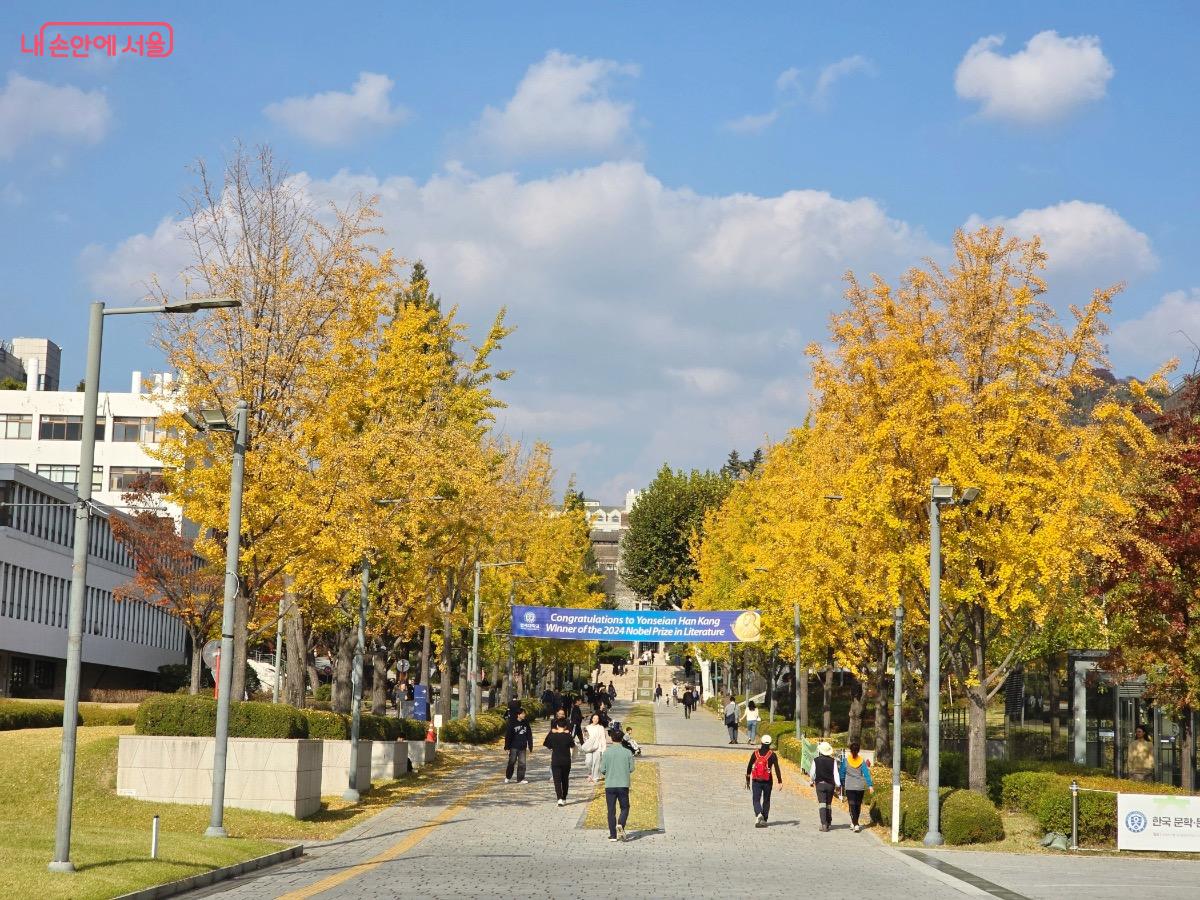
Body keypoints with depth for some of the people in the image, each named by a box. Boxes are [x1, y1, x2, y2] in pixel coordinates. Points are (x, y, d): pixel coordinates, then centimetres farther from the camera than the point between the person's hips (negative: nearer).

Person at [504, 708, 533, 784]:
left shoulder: (526, 723, 6)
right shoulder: (512, 723, -7)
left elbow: (529, 735, 12)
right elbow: (508, 736, -6)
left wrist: (530, 746, 8)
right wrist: (507, 747, -8)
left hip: (522, 747, 4)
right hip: (514, 747, -4)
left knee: (522, 763, 2)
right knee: (512, 762, 3)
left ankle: (521, 778, 9)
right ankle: (507, 777, 18)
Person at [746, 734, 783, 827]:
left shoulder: (755, 753, 3)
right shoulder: (772, 755, -4)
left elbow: (749, 766, 6)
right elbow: (777, 768, -9)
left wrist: (747, 779, 16)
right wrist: (780, 781, -6)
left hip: (756, 781, 0)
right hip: (768, 781, 0)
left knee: (756, 799, 3)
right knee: (766, 800, 13)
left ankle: (758, 814, -24)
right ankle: (764, 820, 13)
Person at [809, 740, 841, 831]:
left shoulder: (816, 760, -5)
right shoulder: (832, 761, -2)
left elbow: (812, 773, 4)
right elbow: (836, 773, -5)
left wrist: (811, 782, 21)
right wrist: (838, 784, -1)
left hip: (820, 784, -2)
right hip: (830, 784, 2)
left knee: (822, 804, -7)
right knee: (829, 804, 14)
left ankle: (824, 824, -19)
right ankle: (829, 824, 21)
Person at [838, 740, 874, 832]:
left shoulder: (845, 760, -6)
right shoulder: (862, 761, -2)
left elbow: (842, 773, 1)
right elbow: (866, 773, -5)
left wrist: (842, 784, 14)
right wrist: (870, 785, -6)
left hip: (850, 786, -2)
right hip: (860, 786, 2)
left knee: (852, 805, -3)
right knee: (858, 805, 16)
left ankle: (855, 824, -16)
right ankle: (854, 822, 29)